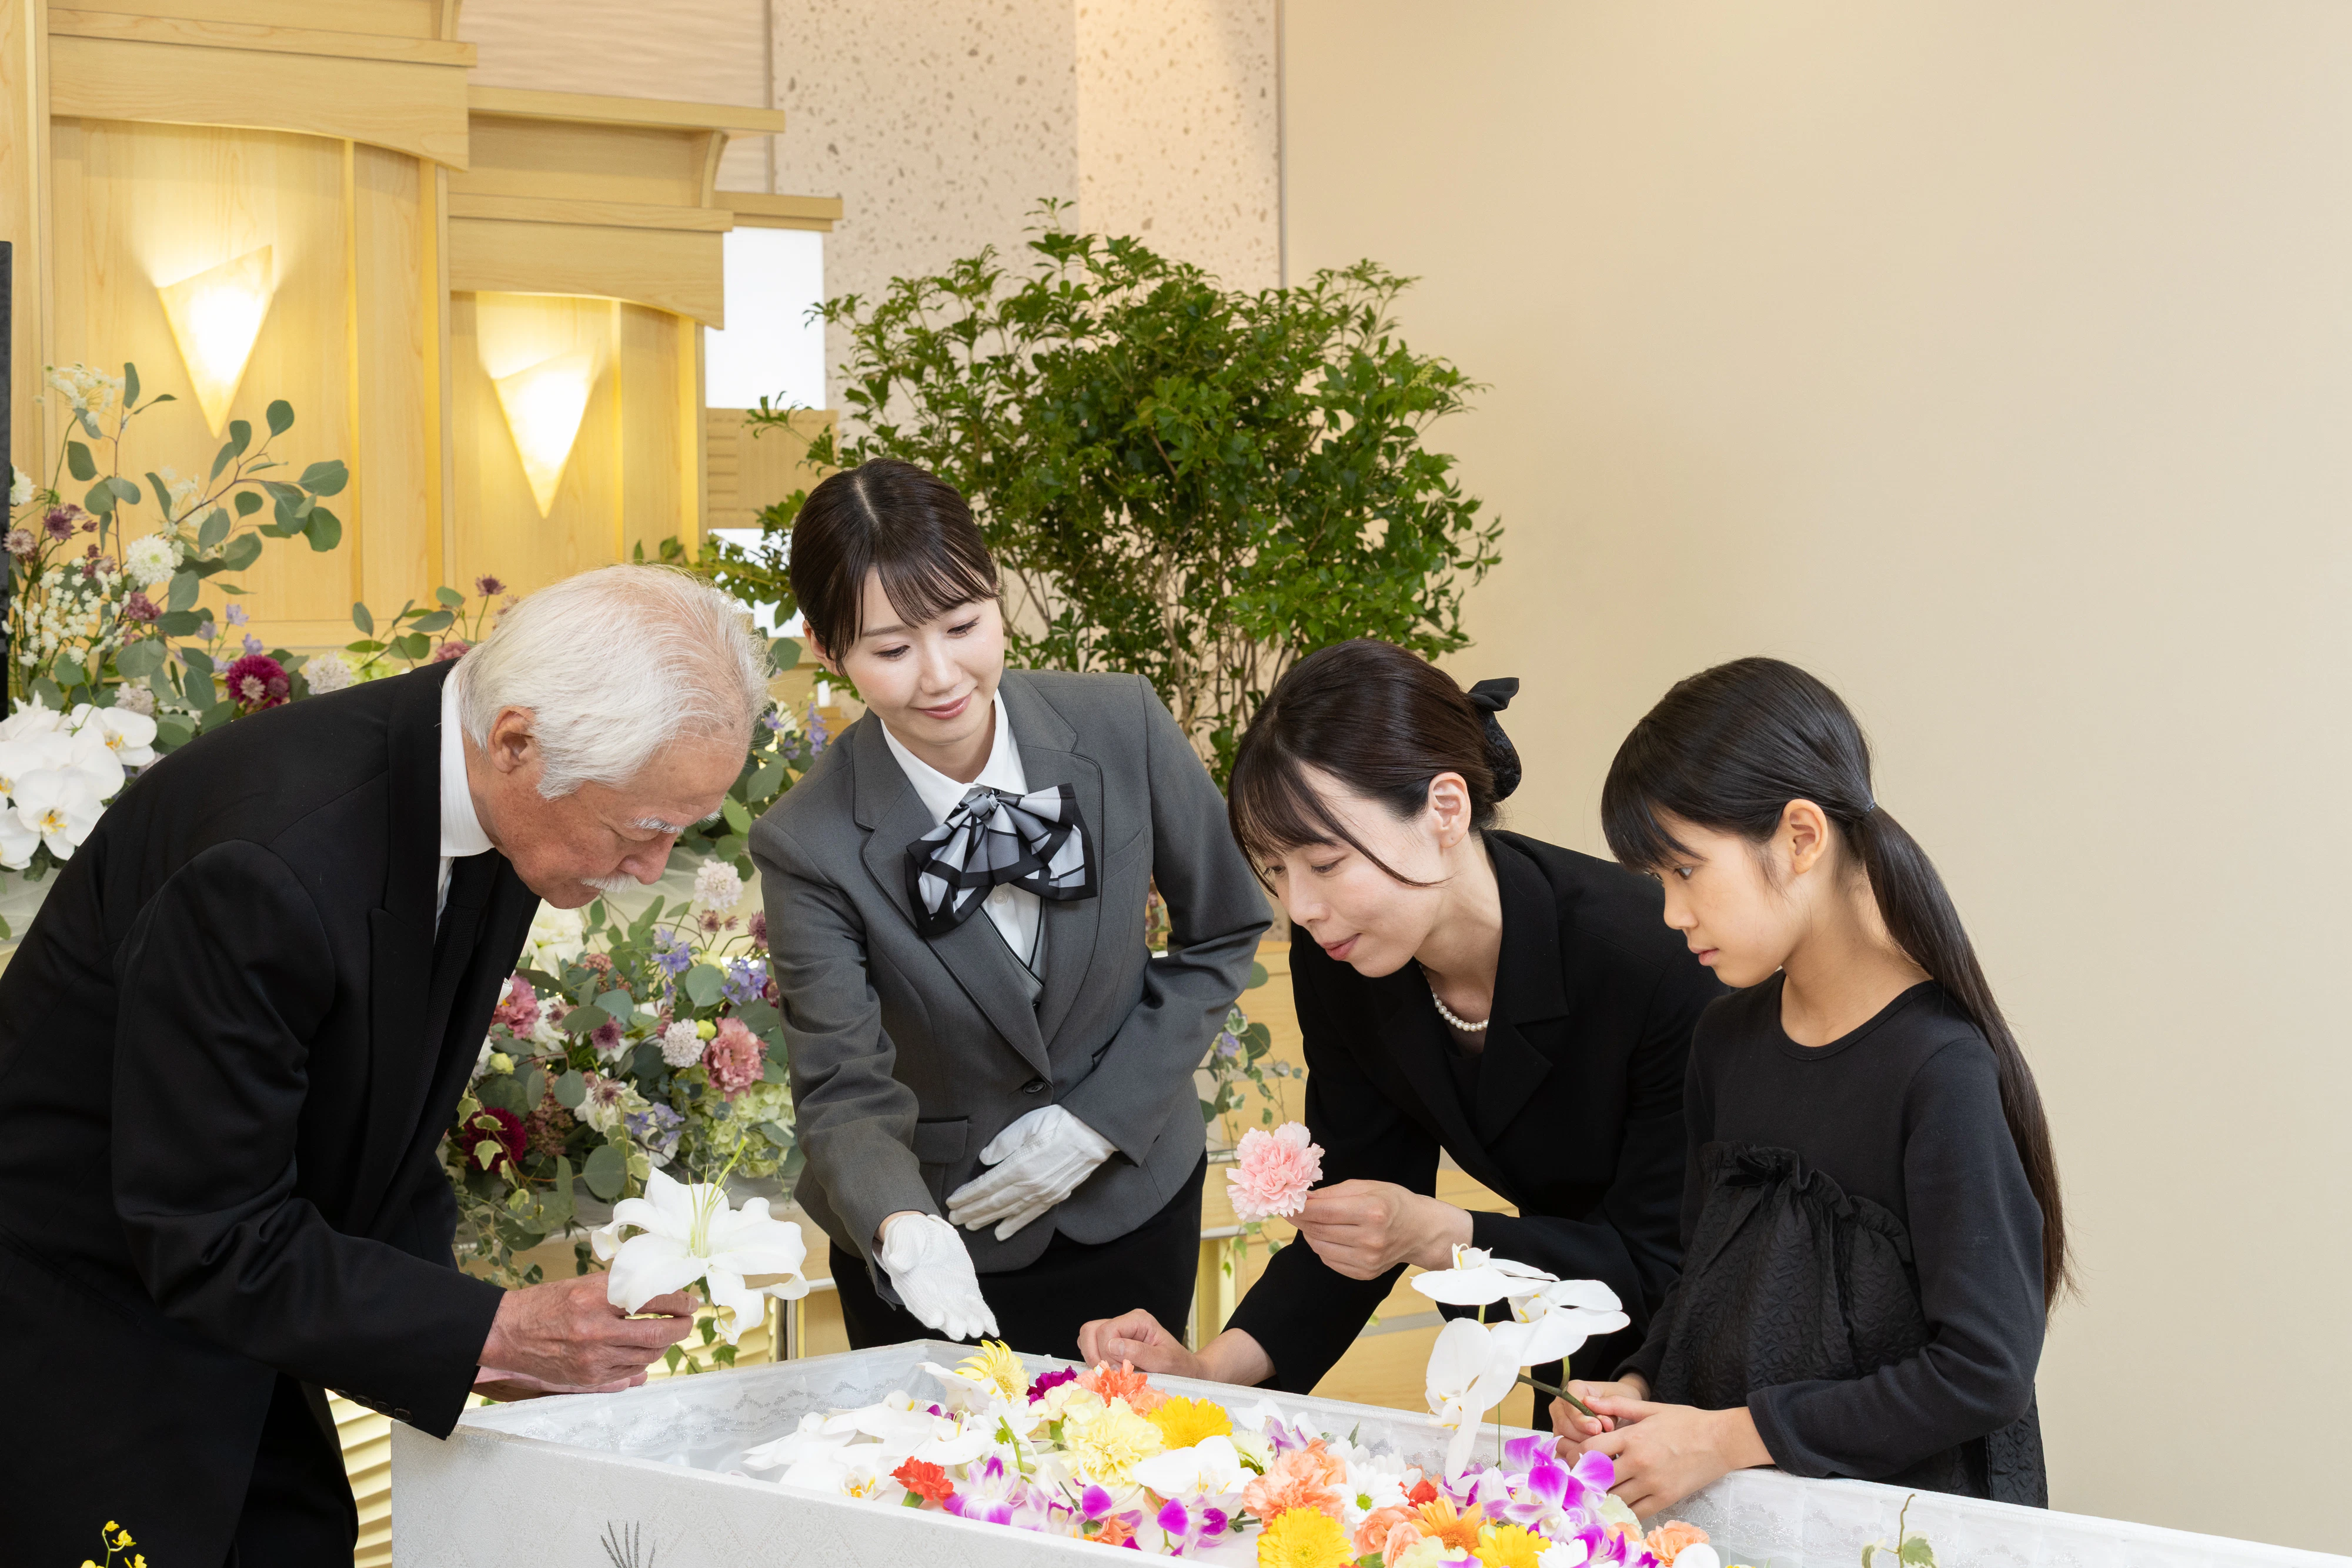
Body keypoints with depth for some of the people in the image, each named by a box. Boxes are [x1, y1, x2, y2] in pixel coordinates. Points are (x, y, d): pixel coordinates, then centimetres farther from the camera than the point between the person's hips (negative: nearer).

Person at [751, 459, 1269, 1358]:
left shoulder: (1124, 727, -15)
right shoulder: (811, 846, -21)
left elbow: (1223, 935, -3)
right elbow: (844, 1091, -22)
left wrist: (1102, 1117, -12)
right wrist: (900, 1230, -43)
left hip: (1130, 1206, 2)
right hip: (937, 1245, -2)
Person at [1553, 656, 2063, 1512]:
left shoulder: (1941, 1069, -14)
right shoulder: (1729, 1039, 9)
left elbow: (1987, 1370, -16)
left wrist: (1731, 1436, -14)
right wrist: (1637, 1387, 1)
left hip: (1906, 1519, -6)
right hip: (1730, 1505, 6)